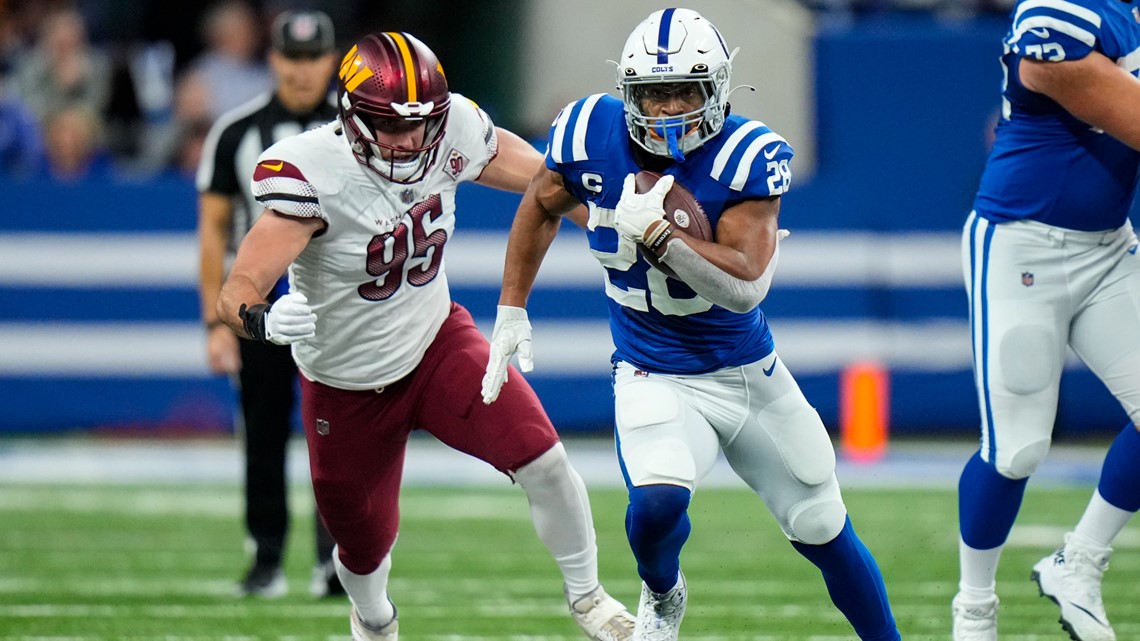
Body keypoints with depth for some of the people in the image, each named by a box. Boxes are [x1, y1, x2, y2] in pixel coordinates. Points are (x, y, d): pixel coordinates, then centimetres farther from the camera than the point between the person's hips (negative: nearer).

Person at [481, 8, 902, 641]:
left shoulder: (747, 155, -20)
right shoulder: (592, 133, -13)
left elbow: (746, 286, -28)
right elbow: (540, 208, 9)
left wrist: (657, 233, -36)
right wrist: (511, 310, 8)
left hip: (751, 372, 0)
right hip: (654, 377, 0)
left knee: (825, 531, 9)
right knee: (657, 503, -28)